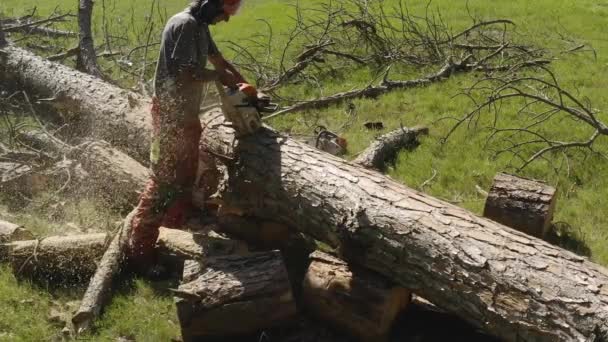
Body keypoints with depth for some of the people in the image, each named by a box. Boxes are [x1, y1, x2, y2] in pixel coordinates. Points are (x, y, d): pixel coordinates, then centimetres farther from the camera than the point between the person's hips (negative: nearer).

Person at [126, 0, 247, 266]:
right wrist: (219, 76, -10)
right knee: (165, 179, -8)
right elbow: (186, 73, -25)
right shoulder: (185, 25, -18)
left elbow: (219, 61, 22)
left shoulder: (200, 27, 12)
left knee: (186, 175, 16)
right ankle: (139, 248, -3)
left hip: (186, 113, 10)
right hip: (171, 113, -10)